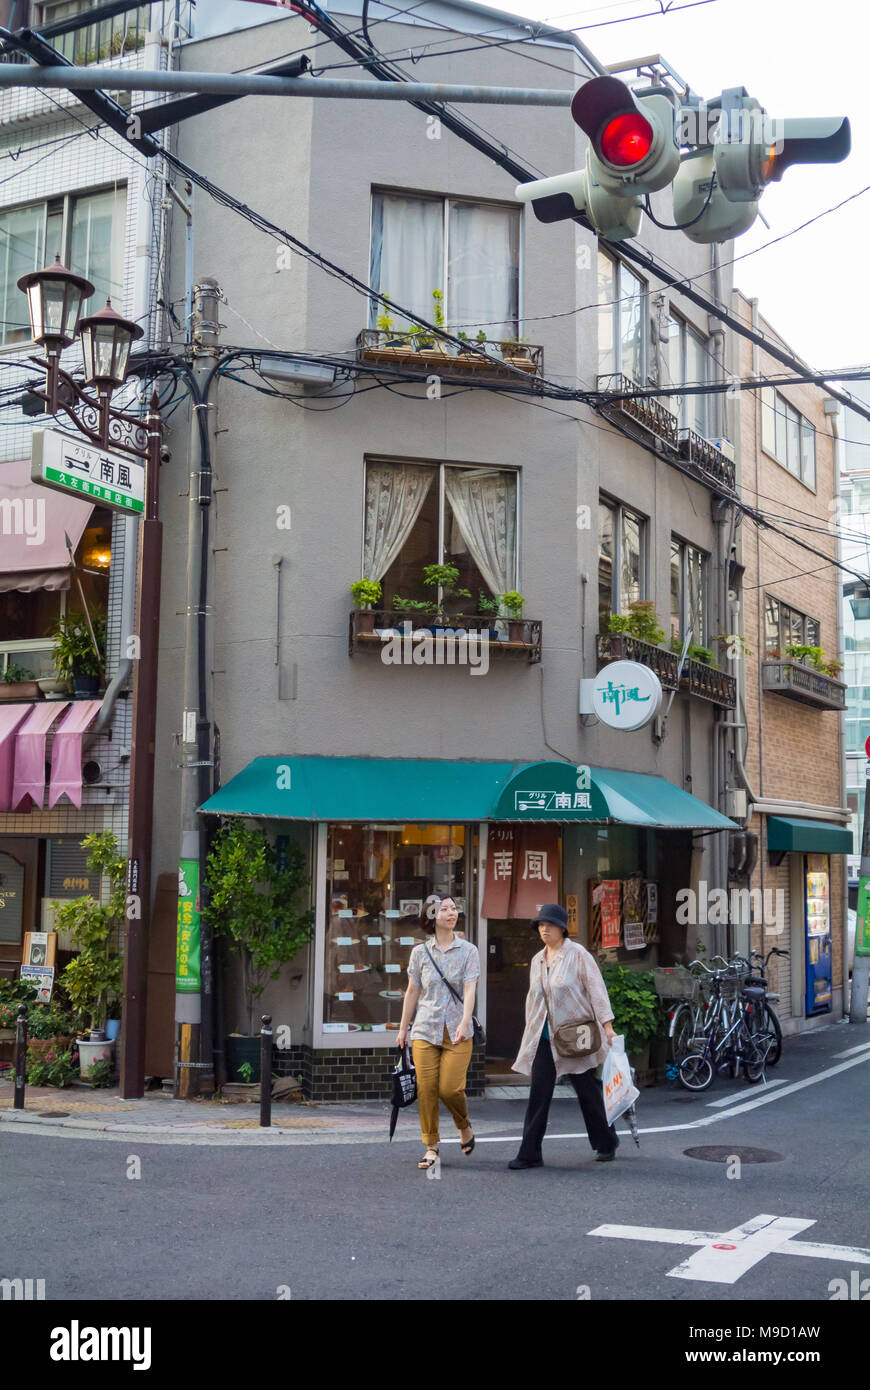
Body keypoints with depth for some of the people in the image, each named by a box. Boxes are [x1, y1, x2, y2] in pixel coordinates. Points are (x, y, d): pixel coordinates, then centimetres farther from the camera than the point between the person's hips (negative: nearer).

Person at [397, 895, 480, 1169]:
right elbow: (412, 992, 13)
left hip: (457, 1032, -2)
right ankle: (431, 1147, 10)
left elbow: (469, 990, -8)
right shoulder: (420, 952, 6)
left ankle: (465, 1127, 21)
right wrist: (403, 1028, 14)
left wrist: (465, 1022, -23)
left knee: (450, 1088, -9)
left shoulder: (468, 951, 2)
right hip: (425, 1030, 2)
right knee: (426, 1089, -4)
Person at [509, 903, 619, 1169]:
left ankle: (606, 1144, 25)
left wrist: (607, 1025, -15)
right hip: (544, 1037, 5)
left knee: (588, 1092, 6)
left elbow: (596, 989, -10)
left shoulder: (577, 954, -6)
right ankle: (530, 1154, 0)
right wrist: (530, 1033, 18)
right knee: (539, 1094, -1)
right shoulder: (537, 960, 12)